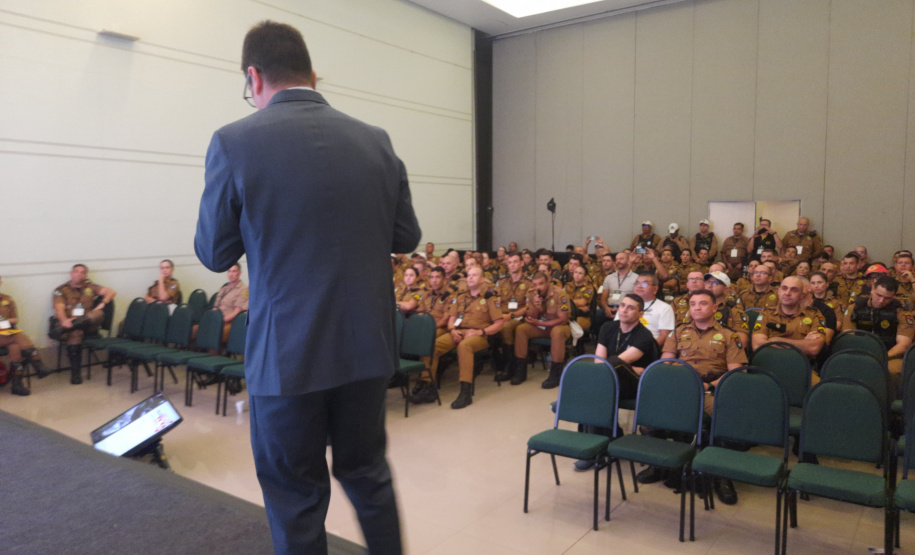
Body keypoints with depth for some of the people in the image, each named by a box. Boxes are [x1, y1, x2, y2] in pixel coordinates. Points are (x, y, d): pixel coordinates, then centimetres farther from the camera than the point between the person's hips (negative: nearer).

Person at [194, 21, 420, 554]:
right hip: (368, 347, 4)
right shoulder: (376, 142, 0)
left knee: (297, 496, 15)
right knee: (368, 471, 24)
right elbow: (406, 237, 7)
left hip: (286, 354, -3)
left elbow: (215, 254, -2)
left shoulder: (234, 143, -10)